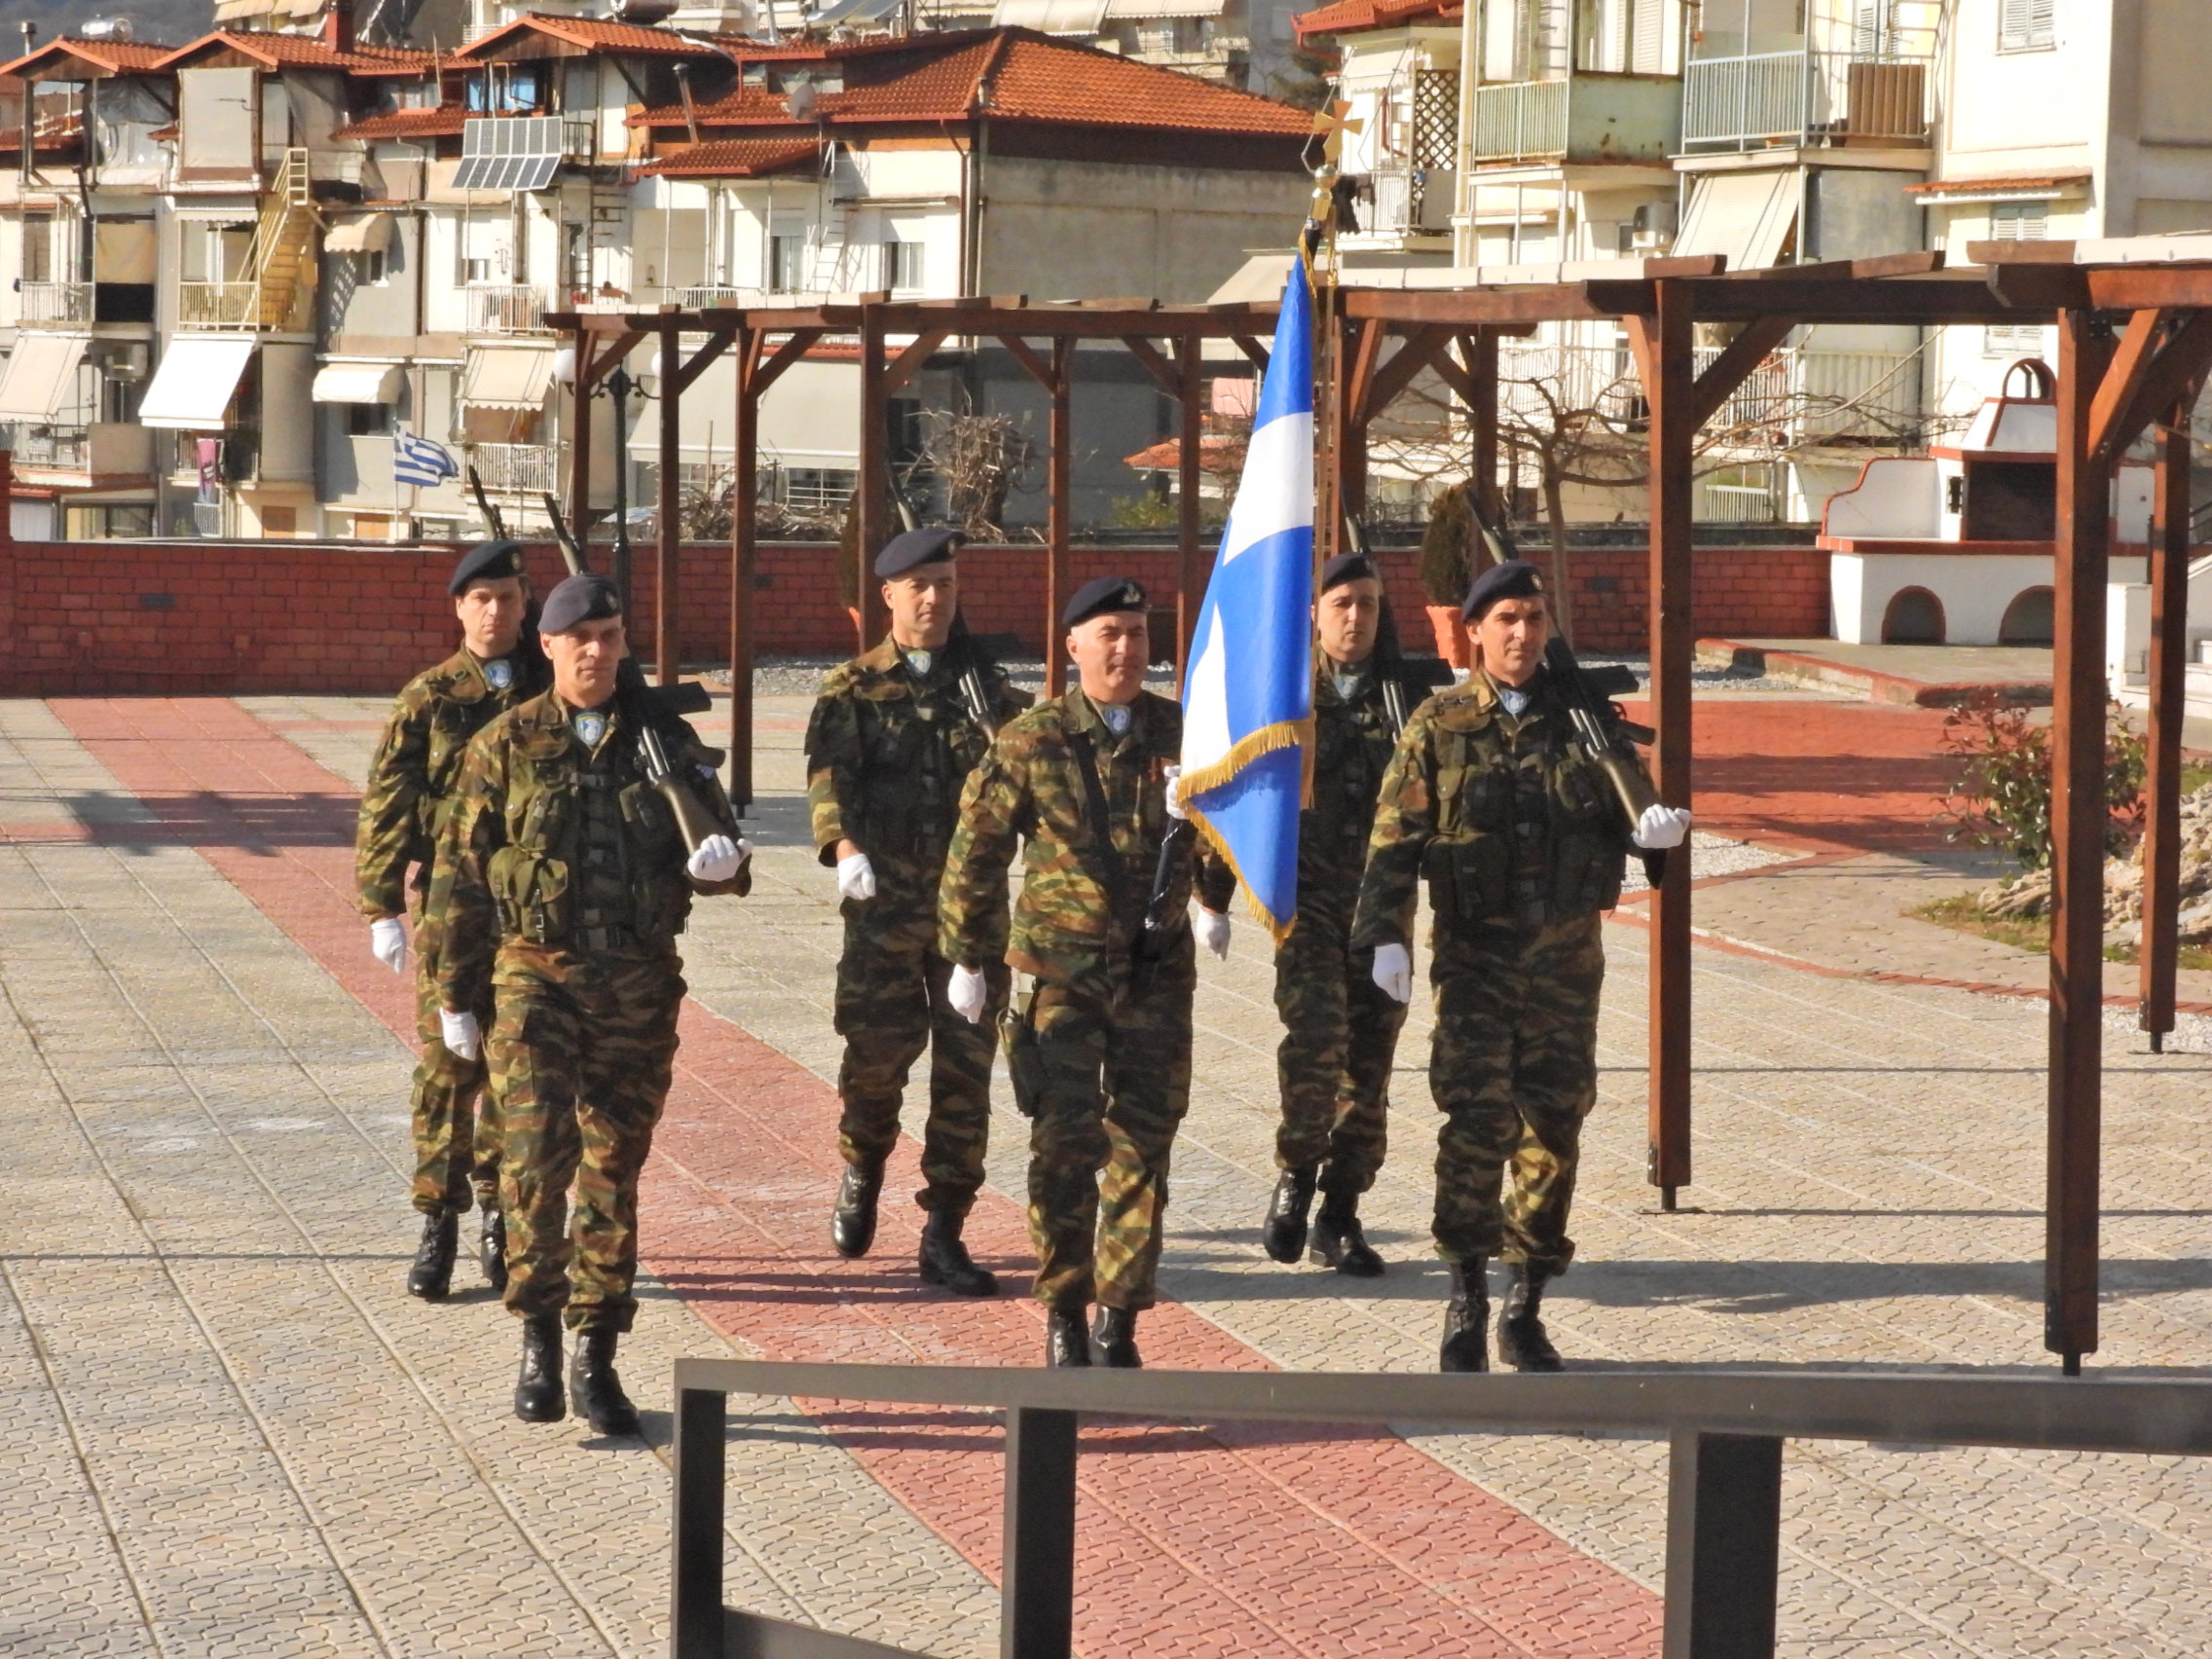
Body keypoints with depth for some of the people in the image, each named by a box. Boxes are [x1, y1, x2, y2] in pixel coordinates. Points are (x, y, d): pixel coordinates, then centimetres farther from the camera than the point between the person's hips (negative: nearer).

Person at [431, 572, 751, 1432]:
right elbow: (463, 876, 6)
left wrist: (721, 859, -17)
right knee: (536, 1154, -15)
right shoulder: (506, 746, 3)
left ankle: (596, 1360, 14)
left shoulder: (666, 740, 7)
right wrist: (456, 994, 5)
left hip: (640, 984, 2)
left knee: (614, 1169, 6)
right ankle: (538, 1336, -1)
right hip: (538, 974, -2)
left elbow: (719, 839, 8)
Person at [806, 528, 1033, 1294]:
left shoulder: (984, 685, 11)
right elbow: (829, 773, -10)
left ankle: (943, 1236, 4)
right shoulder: (853, 690, 4)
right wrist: (844, 848, -27)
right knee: (877, 1051, 0)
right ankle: (862, 1173, 32)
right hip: (885, 902, -2)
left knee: (966, 1064, -2)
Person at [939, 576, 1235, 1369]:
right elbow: (976, 848, 5)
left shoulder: (1181, 735, 5)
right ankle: (1063, 1313, 5)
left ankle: (1120, 1318, 11)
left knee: (1143, 1144, 3)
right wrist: (968, 956, 6)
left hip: (1157, 974, 2)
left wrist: (1214, 901, 13)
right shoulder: (1032, 741, -1)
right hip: (1062, 969, -2)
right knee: (1065, 1141, -7)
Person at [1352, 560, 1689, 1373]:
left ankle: (1524, 1309, 17)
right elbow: (1395, 839, -1)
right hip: (1475, 955, -2)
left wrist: (1656, 825, -15)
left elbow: (1629, 807, 9)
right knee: (1477, 1122, -12)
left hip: (1566, 957, 2)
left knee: (1554, 1126, 5)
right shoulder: (1439, 727, 2)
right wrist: (1386, 935, -11)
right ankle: (1466, 1300, 0)